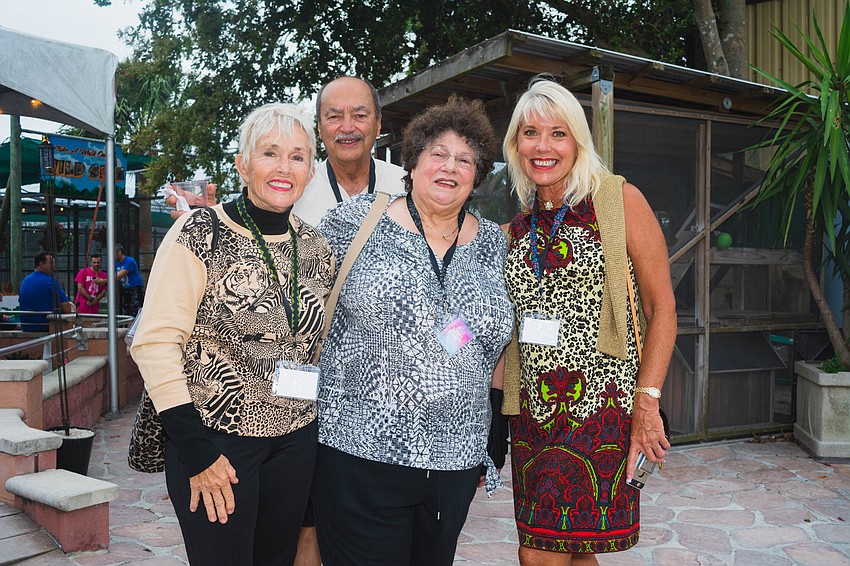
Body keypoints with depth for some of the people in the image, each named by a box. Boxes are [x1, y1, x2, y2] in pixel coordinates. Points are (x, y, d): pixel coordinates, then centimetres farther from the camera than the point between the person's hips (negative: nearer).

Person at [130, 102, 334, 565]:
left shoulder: (314, 247, 4)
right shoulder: (201, 235, -11)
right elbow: (155, 342, -15)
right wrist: (196, 453, -16)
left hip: (295, 441, 5)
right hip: (215, 439, -5)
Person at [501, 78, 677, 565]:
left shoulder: (618, 200, -3)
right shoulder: (519, 227, 11)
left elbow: (662, 306, -5)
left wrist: (647, 402, -12)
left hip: (601, 404, -5)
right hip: (534, 411, 5)